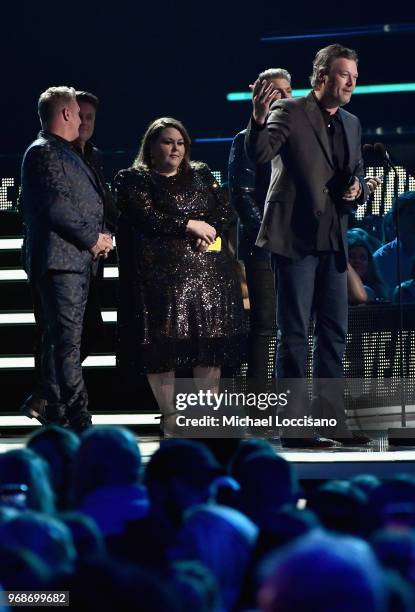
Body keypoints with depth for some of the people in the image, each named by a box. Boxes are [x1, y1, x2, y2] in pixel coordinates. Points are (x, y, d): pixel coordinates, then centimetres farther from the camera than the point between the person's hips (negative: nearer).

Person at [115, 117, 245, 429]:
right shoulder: (133, 180, 7)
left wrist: (209, 230, -8)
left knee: (211, 341, -4)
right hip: (159, 271, -3)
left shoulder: (201, 175, 21)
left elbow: (224, 210, 12)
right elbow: (146, 216, -8)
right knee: (162, 341, -7)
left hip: (207, 269, 3)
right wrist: (189, 225, -8)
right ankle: (169, 416, -1)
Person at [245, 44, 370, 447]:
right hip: (295, 237, -7)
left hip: (332, 240, 7)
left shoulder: (351, 124, 15)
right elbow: (259, 154, -20)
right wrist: (259, 118, -39)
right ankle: (294, 427, 0)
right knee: (294, 334, -3)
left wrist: (357, 190, 0)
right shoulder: (289, 112, -6)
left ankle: (332, 422, 17)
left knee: (334, 334, 10)